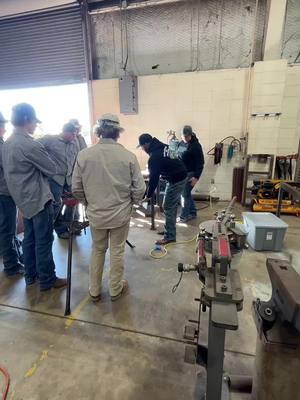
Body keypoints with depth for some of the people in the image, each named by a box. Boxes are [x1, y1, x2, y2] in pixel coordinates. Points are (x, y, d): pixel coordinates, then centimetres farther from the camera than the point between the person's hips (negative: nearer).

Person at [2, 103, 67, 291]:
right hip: (39, 198, -9)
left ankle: (31, 275, 31)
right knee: (44, 241, 2)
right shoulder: (31, 145, -21)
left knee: (30, 238, 18)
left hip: (23, 198, 9)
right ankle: (47, 280, 15)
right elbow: (53, 170, -13)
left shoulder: (8, 143, 8)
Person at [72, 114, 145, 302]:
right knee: (117, 251, 16)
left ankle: (94, 291, 37)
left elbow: (76, 188, -3)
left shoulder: (84, 155, -10)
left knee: (98, 250, 22)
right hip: (121, 214, -2)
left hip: (95, 214, 2)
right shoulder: (128, 156, -14)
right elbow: (139, 189, -10)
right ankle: (116, 289, 36)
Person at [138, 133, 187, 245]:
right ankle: (170, 229, 29)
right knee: (172, 206, 17)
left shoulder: (154, 157, -19)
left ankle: (170, 236, 4)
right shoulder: (163, 146, 8)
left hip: (175, 180, -10)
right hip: (181, 176, 10)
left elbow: (154, 177, -16)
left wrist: (148, 194, -6)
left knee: (168, 208, -3)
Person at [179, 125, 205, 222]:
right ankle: (193, 213, 27)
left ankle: (184, 216, 6)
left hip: (191, 174, -7)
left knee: (185, 194, -5)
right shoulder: (182, 143, 8)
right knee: (187, 193, 13)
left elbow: (200, 162, -15)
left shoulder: (196, 145, -14)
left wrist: (196, 176, -20)